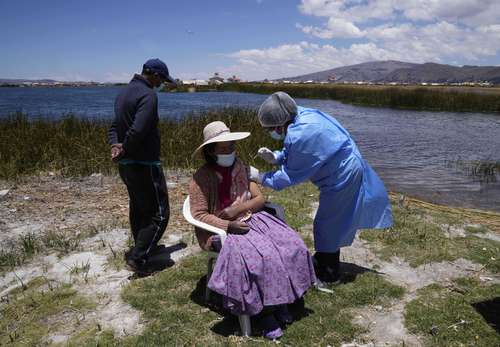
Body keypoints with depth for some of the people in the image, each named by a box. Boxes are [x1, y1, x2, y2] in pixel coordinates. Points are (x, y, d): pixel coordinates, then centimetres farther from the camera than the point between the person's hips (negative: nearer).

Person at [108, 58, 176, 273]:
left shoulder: (124, 93, 14)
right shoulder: (148, 95, -17)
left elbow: (115, 126, 14)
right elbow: (137, 130, -27)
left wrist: (115, 145, -2)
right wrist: (124, 150, -12)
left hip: (125, 165, 10)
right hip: (144, 164, -10)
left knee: (138, 207, 23)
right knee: (159, 213, -1)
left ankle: (142, 247, 38)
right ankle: (138, 256, -1)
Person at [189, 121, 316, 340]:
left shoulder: (241, 168, 7)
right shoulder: (202, 177, -10)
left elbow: (259, 199, 4)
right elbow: (199, 214, -13)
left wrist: (237, 209, -13)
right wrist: (228, 225, -24)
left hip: (251, 220, 6)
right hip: (222, 230, -5)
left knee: (288, 245, -15)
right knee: (257, 256, -30)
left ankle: (279, 300, -3)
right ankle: (264, 311, -11)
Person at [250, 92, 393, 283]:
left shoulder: (300, 135, -32)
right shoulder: (302, 115, -5)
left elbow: (292, 175, -20)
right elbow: (294, 154, 9)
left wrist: (261, 177, -11)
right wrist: (274, 157, -7)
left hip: (343, 177, -9)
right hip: (346, 169, 10)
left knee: (327, 224, 5)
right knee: (331, 221, 22)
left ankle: (327, 276, 24)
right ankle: (322, 262, 41)